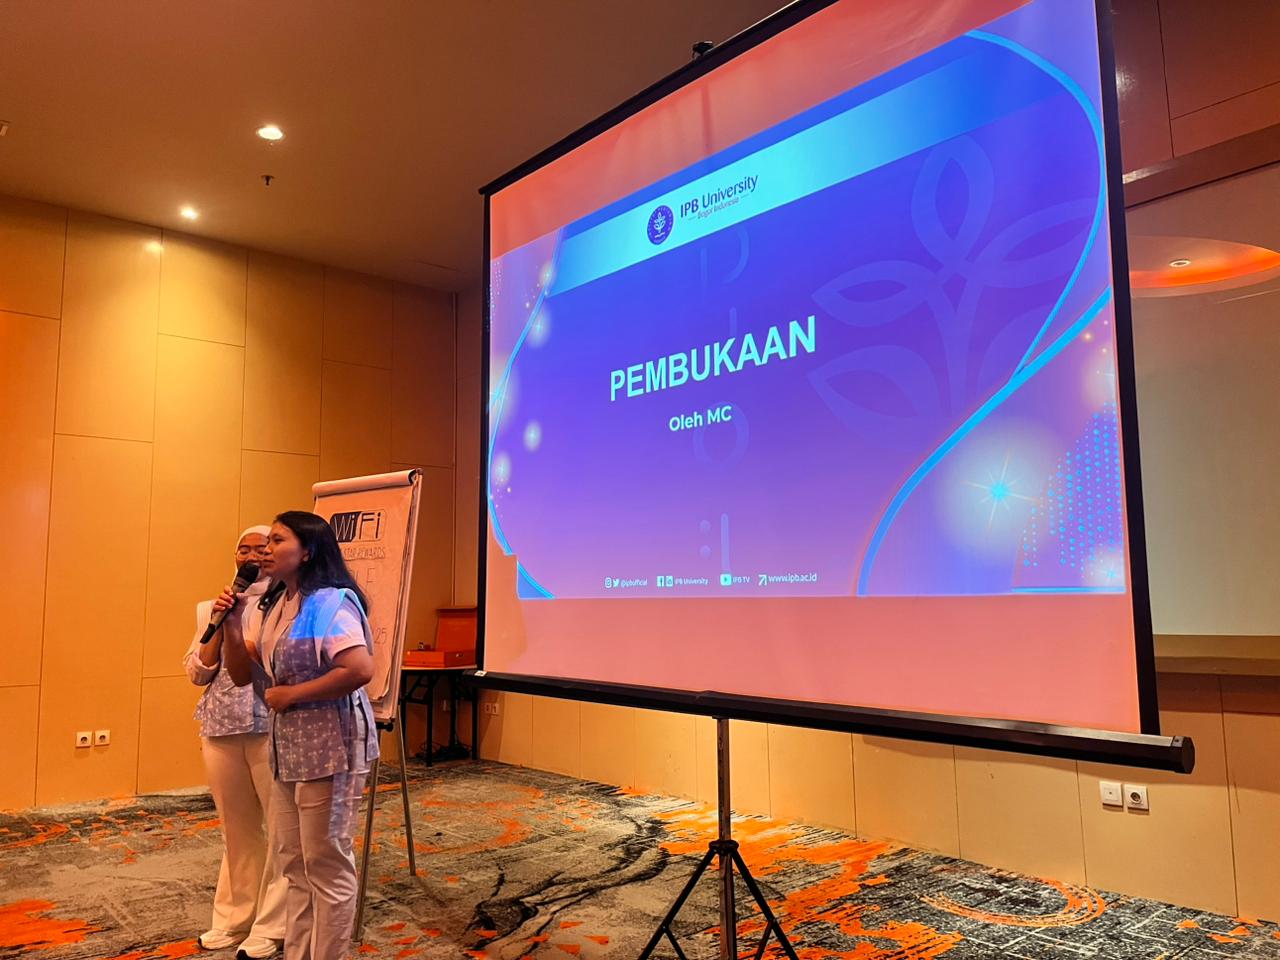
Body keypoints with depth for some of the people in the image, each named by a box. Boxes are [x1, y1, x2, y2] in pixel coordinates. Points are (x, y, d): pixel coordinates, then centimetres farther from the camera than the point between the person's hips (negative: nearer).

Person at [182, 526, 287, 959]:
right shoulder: (211, 609, 13)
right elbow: (197, 672, 5)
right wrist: (221, 623, -4)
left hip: (274, 728, -4)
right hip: (221, 730, 4)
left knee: (281, 825, -2)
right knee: (236, 827, 16)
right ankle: (233, 918, 31)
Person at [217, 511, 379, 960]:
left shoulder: (330, 602, -17)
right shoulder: (272, 605, 11)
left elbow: (360, 669, -30)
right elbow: (242, 674, 12)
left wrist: (290, 694, -19)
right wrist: (230, 622, -2)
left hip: (330, 746, -9)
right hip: (287, 747, 9)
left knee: (326, 865, 4)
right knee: (294, 863, 18)